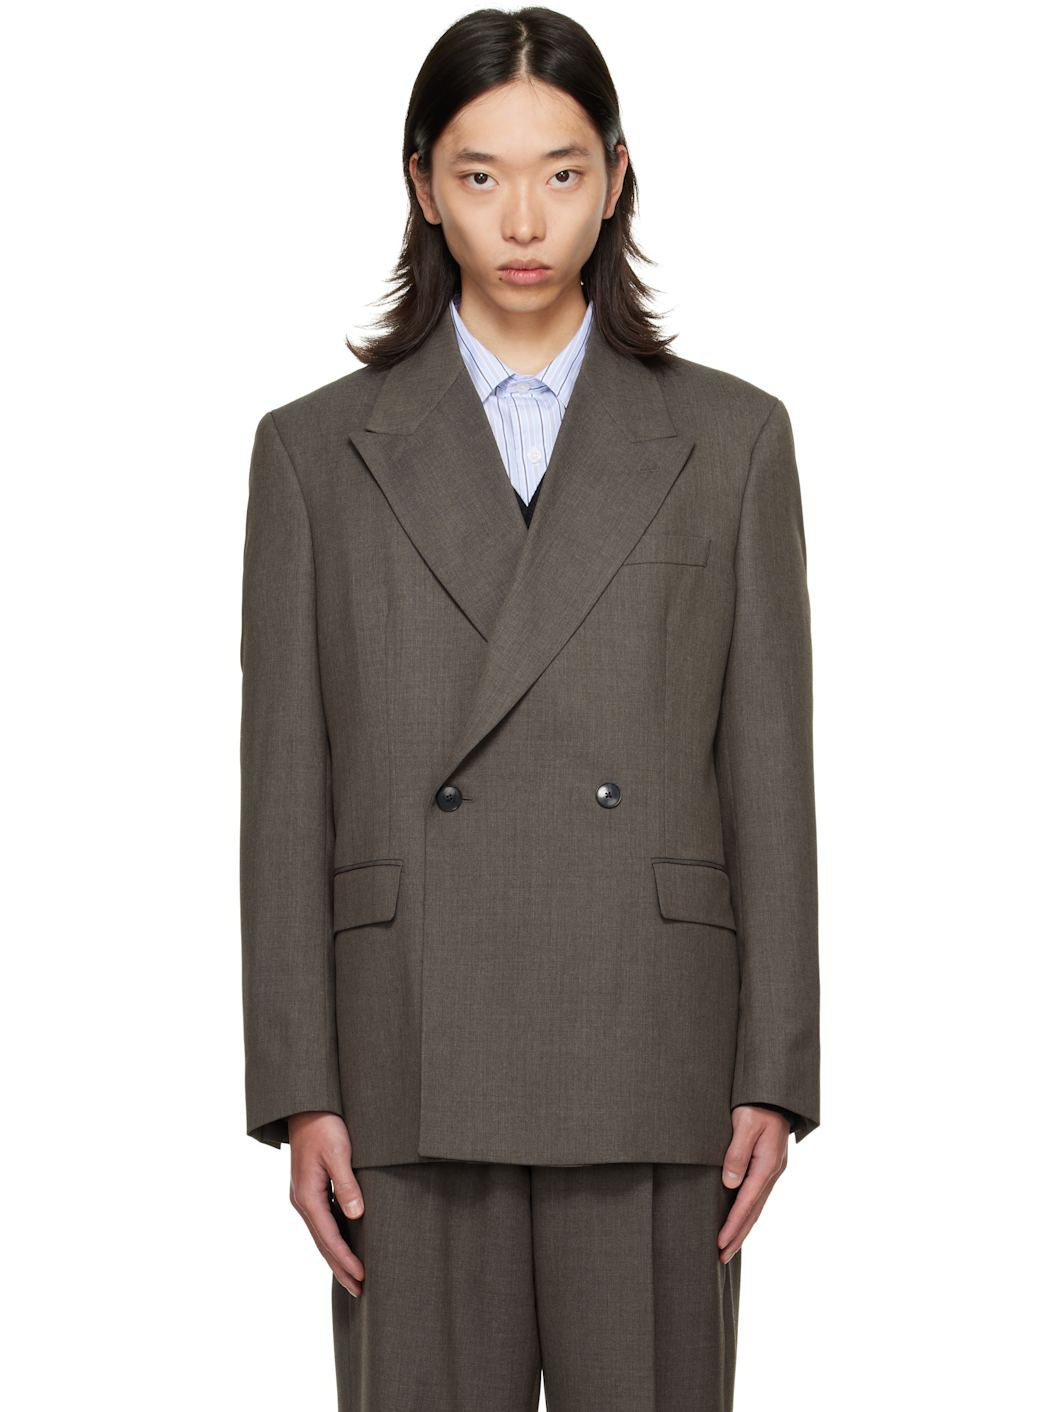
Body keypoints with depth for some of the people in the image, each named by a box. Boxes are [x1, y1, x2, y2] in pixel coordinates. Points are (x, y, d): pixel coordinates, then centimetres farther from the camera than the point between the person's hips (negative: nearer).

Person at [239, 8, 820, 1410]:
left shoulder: (730, 440, 7)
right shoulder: (317, 451, 7)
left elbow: (770, 770, 5)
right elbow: (286, 790, 5)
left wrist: (773, 1075, -1)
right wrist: (299, 1090, -2)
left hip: (651, 1074, 0)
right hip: (415, 1073, 0)